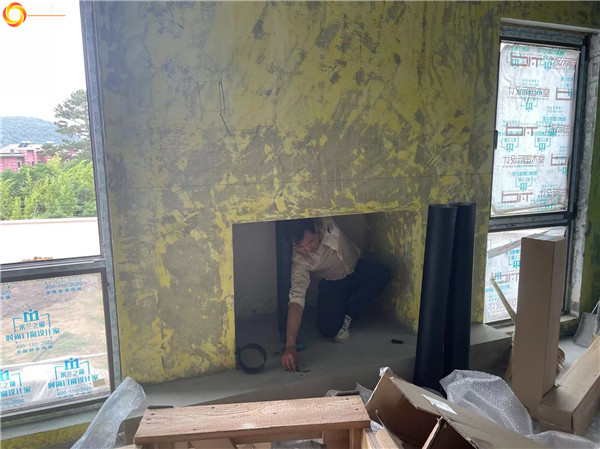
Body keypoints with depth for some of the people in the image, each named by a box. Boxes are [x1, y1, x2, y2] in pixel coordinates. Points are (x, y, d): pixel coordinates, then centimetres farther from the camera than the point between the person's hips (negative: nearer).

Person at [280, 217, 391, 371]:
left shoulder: (327, 225, -29)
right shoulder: (299, 260, -31)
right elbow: (296, 300, -38)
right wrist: (290, 346, -46)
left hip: (356, 268, 3)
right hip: (332, 283, -2)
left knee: (382, 273, -30)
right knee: (327, 328, -24)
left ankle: (347, 317, -11)